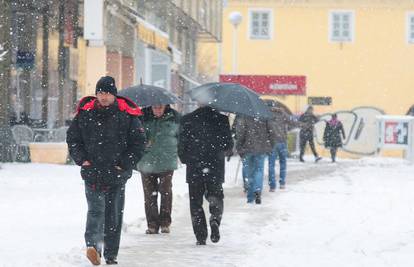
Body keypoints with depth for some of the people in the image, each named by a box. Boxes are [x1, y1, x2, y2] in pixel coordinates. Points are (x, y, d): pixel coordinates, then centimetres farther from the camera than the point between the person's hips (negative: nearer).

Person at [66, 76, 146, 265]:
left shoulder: (126, 115, 0)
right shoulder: (85, 114, 2)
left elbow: (138, 141, 4)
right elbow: (72, 138, 11)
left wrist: (125, 163, -4)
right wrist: (81, 159, -2)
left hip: (117, 174, 1)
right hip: (92, 172, -1)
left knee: (114, 216, 6)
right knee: (96, 209, -18)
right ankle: (93, 244, -34)